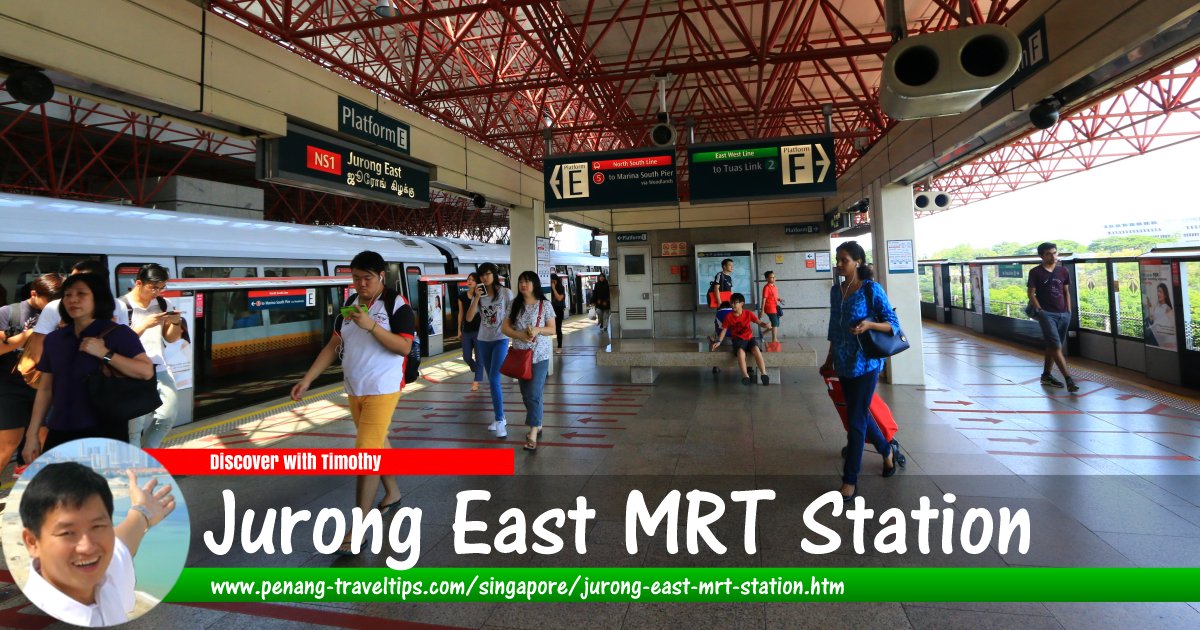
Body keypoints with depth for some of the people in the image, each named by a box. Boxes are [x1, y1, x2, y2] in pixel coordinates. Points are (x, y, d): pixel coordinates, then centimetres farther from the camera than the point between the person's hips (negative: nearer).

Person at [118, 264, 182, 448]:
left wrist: (176, 322, -5)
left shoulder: (164, 304, 7)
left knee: (167, 417, 6)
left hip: (160, 371, 5)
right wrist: (144, 325, -21)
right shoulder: (121, 306, -8)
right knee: (134, 426, -8)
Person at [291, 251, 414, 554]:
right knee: (378, 444, 20)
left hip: (382, 391, -6)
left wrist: (371, 326, -27)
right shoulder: (349, 304, 6)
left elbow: (404, 347, -19)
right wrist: (307, 379, 3)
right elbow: (333, 346, 9)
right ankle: (393, 494, 40)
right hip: (354, 390, 6)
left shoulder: (398, 305, -12)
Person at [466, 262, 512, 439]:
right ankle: (499, 416, 22)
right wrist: (476, 298, -16)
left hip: (501, 340, -4)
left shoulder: (505, 292, -7)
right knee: (492, 381, 11)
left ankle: (499, 420, -11)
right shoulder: (478, 295, 3)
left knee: (494, 380, -15)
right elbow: (469, 317, -6)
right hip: (483, 341, 5)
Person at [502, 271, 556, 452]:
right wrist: (519, 335, -15)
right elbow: (505, 327, 4)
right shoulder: (515, 305, 6)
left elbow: (552, 329, -2)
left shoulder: (544, 305, -4)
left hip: (539, 356, -4)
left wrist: (537, 330, -21)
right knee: (526, 395, 12)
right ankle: (537, 426, 30)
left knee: (534, 394, -9)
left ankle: (533, 435, -6)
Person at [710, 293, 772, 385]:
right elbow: (724, 330, 2)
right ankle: (745, 375, -43)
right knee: (740, 350, -35)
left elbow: (759, 322, 1)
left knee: (756, 349, -31)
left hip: (749, 338, 1)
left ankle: (764, 374, -34)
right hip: (738, 339, -1)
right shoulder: (728, 316, -1)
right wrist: (719, 341, -12)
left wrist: (765, 325, -23)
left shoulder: (748, 314, 1)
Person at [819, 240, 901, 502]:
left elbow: (893, 324, -8)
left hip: (865, 363, -6)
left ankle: (850, 480, 7)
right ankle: (887, 451, 44)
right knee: (860, 415, 17)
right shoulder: (836, 290, 7)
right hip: (844, 363, 6)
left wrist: (869, 324, -27)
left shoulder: (871, 289, -10)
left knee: (856, 421, -3)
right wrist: (830, 359, 17)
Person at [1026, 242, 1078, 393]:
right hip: (1046, 314, -5)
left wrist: (1069, 311, 9)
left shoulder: (1063, 271, 9)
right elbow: (1031, 294, -4)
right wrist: (1040, 311, -10)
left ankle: (1046, 375, 22)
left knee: (1052, 346, 12)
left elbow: (1066, 292, 15)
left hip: (1063, 314, 5)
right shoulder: (1035, 272, -4)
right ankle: (1068, 379, -12)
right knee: (1056, 347, -12)